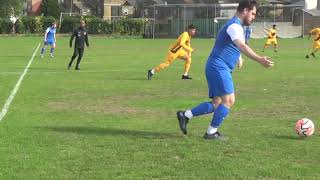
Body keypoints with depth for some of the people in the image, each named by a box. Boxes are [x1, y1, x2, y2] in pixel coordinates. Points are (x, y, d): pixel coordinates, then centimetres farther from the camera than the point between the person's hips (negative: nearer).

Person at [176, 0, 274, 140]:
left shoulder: (234, 25, 21)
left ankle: (185, 115, 10)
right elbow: (242, 46, -29)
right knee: (229, 100, -11)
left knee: (216, 104, 9)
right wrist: (260, 60, -38)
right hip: (219, 67, -10)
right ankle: (211, 132, -5)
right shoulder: (235, 25, -13)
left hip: (214, 68, 10)